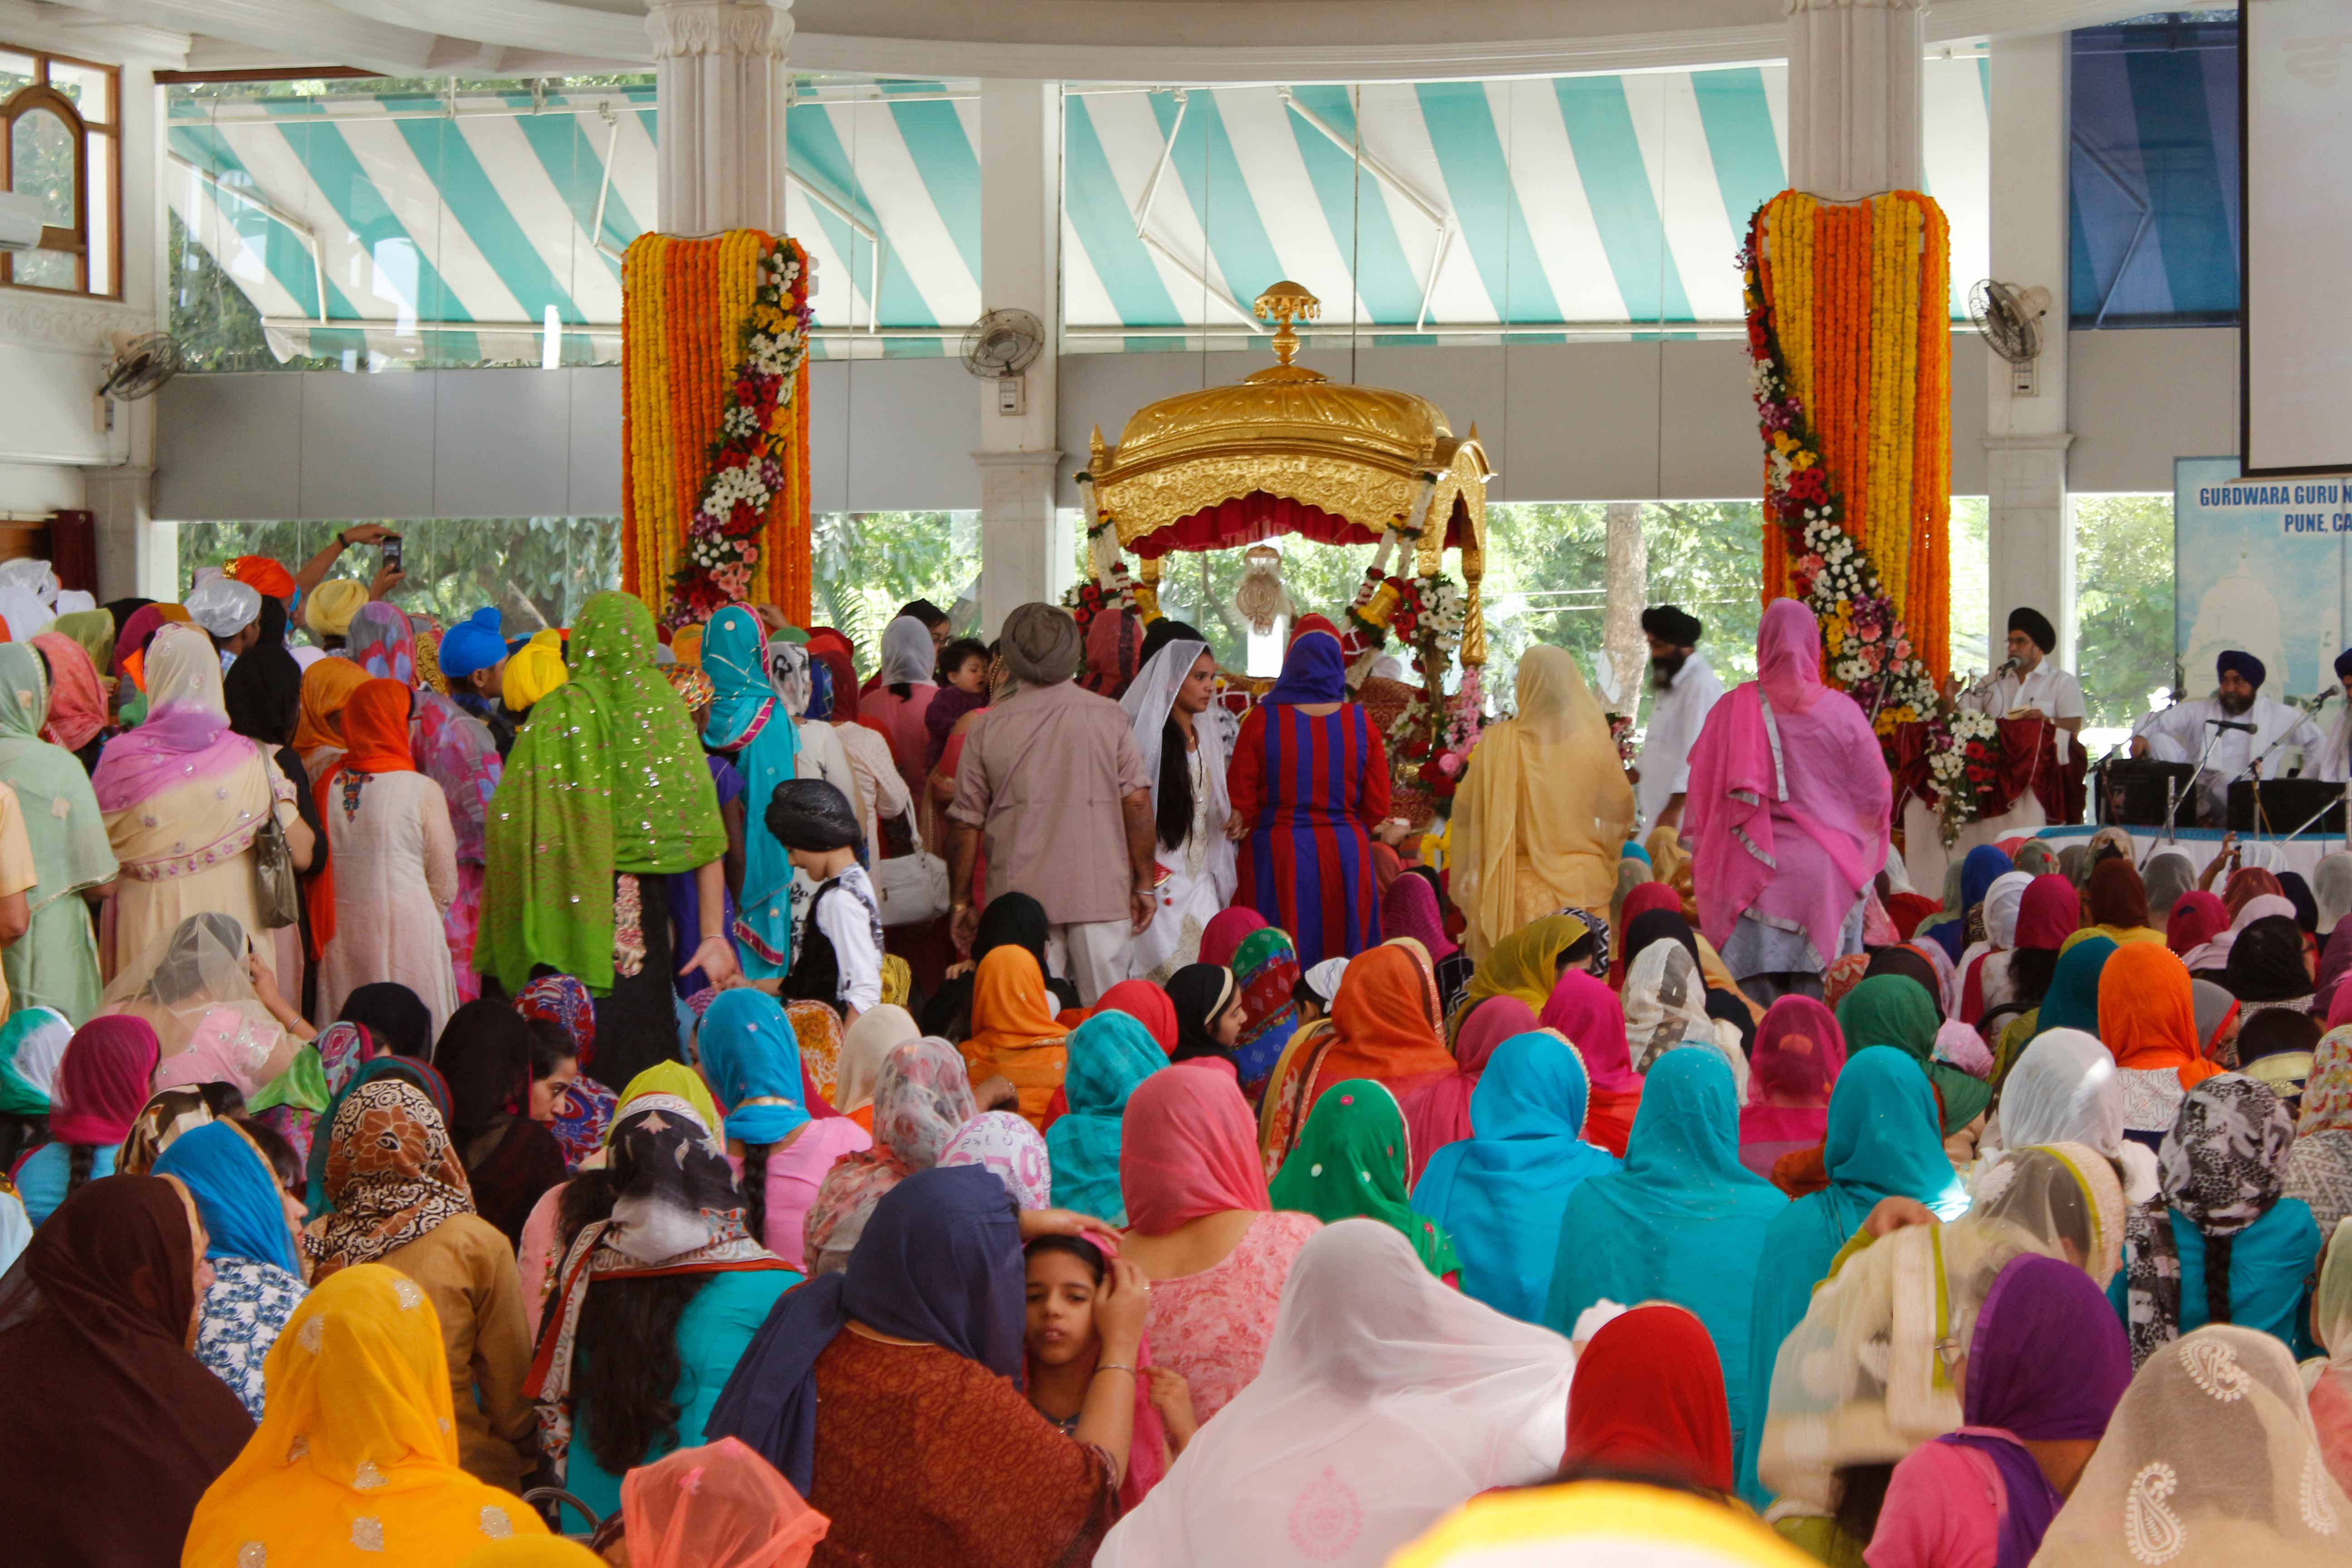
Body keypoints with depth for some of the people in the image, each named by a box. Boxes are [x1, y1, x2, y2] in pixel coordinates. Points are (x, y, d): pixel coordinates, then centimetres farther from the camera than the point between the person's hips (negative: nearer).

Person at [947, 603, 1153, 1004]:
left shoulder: (989, 728, 1)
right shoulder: (1108, 716, -1)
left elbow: (966, 824, 3)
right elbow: (1137, 803, -3)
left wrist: (961, 903, 13)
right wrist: (1143, 884, 5)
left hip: (1022, 896, 1)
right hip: (1102, 895, 0)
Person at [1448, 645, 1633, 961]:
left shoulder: (1500, 742, -9)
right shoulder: (1593, 739, -5)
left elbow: (1465, 809, -2)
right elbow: (1621, 810, 4)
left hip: (1520, 886, -1)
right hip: (1584, 883, 1)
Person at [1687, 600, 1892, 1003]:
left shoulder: (1731, 710, -3)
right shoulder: (1841, 712, -4)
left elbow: (1702, 792, 2)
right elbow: (1874, 794, 1)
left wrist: (1707, 867, 14)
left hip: (1752, 877, 0)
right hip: (1825, 876, 0)